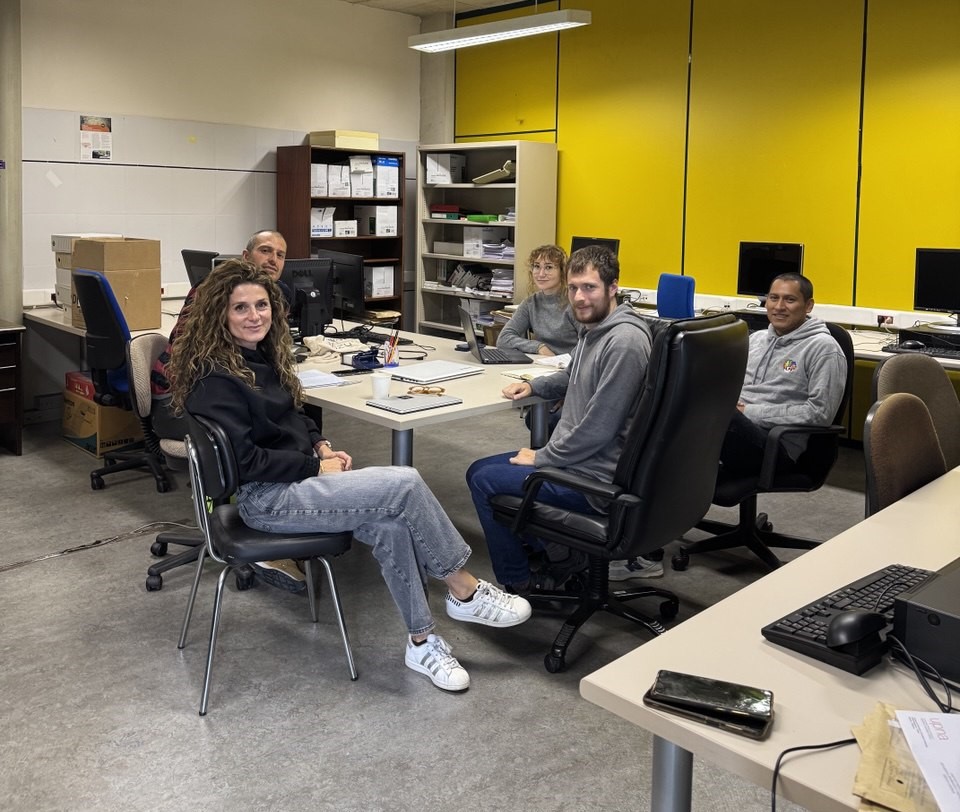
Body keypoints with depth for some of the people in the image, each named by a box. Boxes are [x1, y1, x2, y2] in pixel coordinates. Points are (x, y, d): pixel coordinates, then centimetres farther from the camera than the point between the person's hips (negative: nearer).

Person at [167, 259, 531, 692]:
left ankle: (421, 641, -9)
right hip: (265, 498, -8)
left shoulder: (262, 355, 11)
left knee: (389, 523, -20)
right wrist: (317, 467, -15)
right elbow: (244, 461, -20)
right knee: (405, 484, -20)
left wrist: (322, 446, 3)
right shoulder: (214, 379, -15)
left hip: (299, 477, 8)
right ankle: (465, 593, -5)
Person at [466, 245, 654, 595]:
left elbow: (598, 429, -25)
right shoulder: (593, 327, 8)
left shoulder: (624, 341, -24)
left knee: (485, 481, -5)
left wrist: (541, 458, -13)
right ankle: (557, 555, 14)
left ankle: (518, 585, 11)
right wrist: (534, 386, 13)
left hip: (595, 478, -11)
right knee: (478, 470, 15)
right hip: (576, 459, 11)